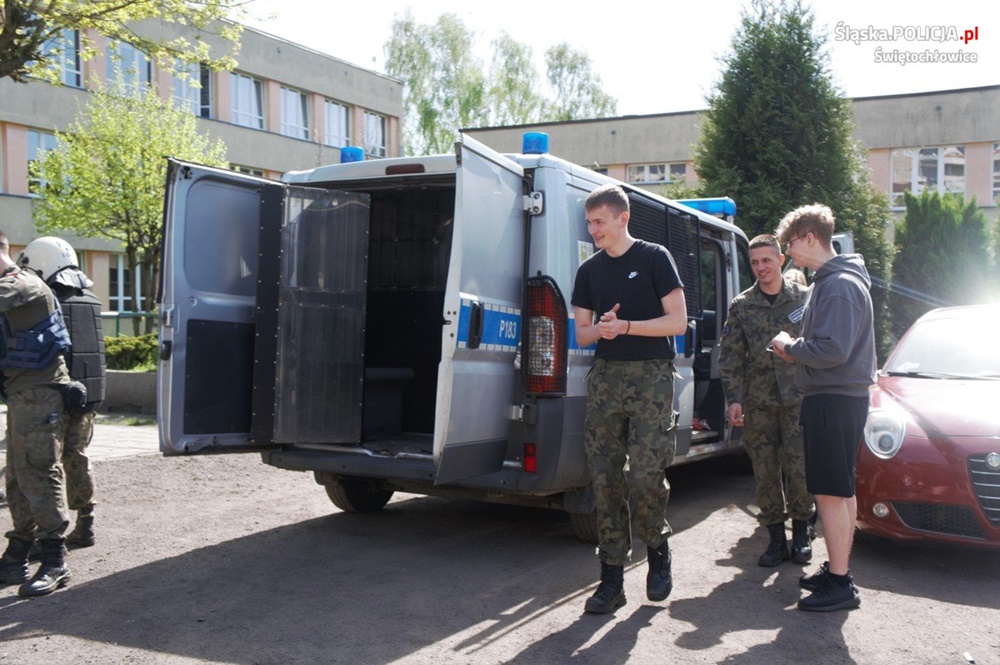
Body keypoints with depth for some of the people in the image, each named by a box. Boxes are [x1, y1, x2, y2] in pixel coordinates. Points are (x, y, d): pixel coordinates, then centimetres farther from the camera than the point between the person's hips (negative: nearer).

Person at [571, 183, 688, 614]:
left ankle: (658, 550, 17)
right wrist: (601, 328, -8)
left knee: (644, 476, -11)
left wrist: (625, 327, -13)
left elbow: (678, 322, -4)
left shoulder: (654, 258, 0)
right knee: (604, 479, 1)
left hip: (651, 375, -4)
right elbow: (581, 334, 15)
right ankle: (612, 578, 8)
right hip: (605, 376, 4)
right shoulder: (589, 271, 14)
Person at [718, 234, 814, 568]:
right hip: (757, 402, 2)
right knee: (765, 471, 4)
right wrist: (734, 399, -2)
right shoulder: (741, 306, 8)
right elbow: (730, 356, 6)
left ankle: (801, 531, 14)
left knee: (799, 466, -7)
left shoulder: (804, 298, 5)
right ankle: (776, 538, 15)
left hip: (798, 396, -2)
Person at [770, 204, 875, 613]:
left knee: (830, 492, -7)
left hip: (834, 401, -11)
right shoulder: (829, 282, 17)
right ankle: (837, 569, 26)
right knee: (841, 491, 16)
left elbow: (833, 351, -25)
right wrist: (796, 349, 7)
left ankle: (840, 584, -1)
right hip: (837, 397, 11)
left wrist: (790, 345, -10)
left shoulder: (840, 286, -16)